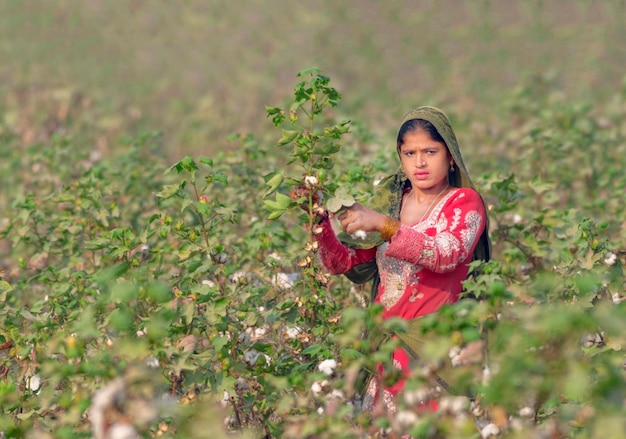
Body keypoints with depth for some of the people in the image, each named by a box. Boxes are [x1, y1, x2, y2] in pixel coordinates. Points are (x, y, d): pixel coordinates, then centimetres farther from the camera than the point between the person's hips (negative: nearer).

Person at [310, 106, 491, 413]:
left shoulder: (465, 202, -3)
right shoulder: (389, 200, 11)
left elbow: (446, 255, -23)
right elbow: (342, 262, 7)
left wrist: (382, 225, -30)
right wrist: (321, 222, -11)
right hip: (386, 346, 4)